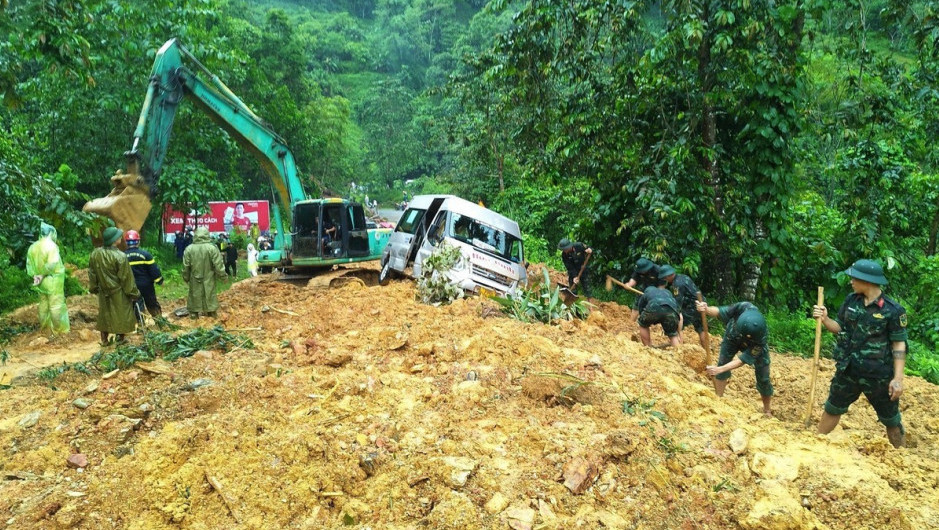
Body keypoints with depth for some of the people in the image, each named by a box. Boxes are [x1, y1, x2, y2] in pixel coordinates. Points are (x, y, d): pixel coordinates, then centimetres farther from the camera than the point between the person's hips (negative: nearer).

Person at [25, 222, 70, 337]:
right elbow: (52, 265, -23)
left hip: (40, 283, 7)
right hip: (53, 281, -7)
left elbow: (29, 264, 6)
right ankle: (59, 330, 6)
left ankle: (45, 328, 26)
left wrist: (35, 275, -1)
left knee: (43, 304, 17)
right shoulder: (51, 245, -16)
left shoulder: (33, 247, 6)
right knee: (56, 305, 1)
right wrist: (43, 275, -12)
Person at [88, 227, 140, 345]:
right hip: (118, 292, -5)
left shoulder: (95, 254, -6)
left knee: (104, 315, 18)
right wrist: (133, 293, -5)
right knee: (121, 315, 10)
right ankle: (120, 339, 18)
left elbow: (92, 273, 6)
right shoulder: (120, 256, -23)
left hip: (103, 292, 5)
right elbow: (126, 277, -16)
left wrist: (93, 288, 21)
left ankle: (104, 340, 26)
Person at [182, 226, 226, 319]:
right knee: (210, 298, 11)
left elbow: (185, 267, 1)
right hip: (209, 280, -1)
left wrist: (186, 278, 15)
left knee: (195, 297, 13)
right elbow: (219, 265, -12)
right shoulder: (212, 248, -15)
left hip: (195, 280, 1)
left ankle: (194, 313, 20)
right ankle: (211, 313, 19)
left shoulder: (189, 249, -7)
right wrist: (222, 276, 0)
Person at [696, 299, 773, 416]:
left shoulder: (761, 338, -43)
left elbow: (743, 360, -36)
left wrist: (720, 369, -44)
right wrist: (706, 309, -49)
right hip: (732, 336, 2)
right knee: (722, 362, -8)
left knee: (763, 378, 2)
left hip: (755, 346, -2)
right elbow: (719, 312, -27)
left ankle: (767, 410, 24)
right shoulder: (743, 308, -43)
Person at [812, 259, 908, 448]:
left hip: (878, 375, -4)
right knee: (832, 409, 18)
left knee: (891, 420, 12)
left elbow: (899, 345, -13)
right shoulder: (851, 301, -2)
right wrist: (824, 319, -12)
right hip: (848, 370, 5)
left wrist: (898, 378, -17)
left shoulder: (893, 310, -16)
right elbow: (840, 328, 8)